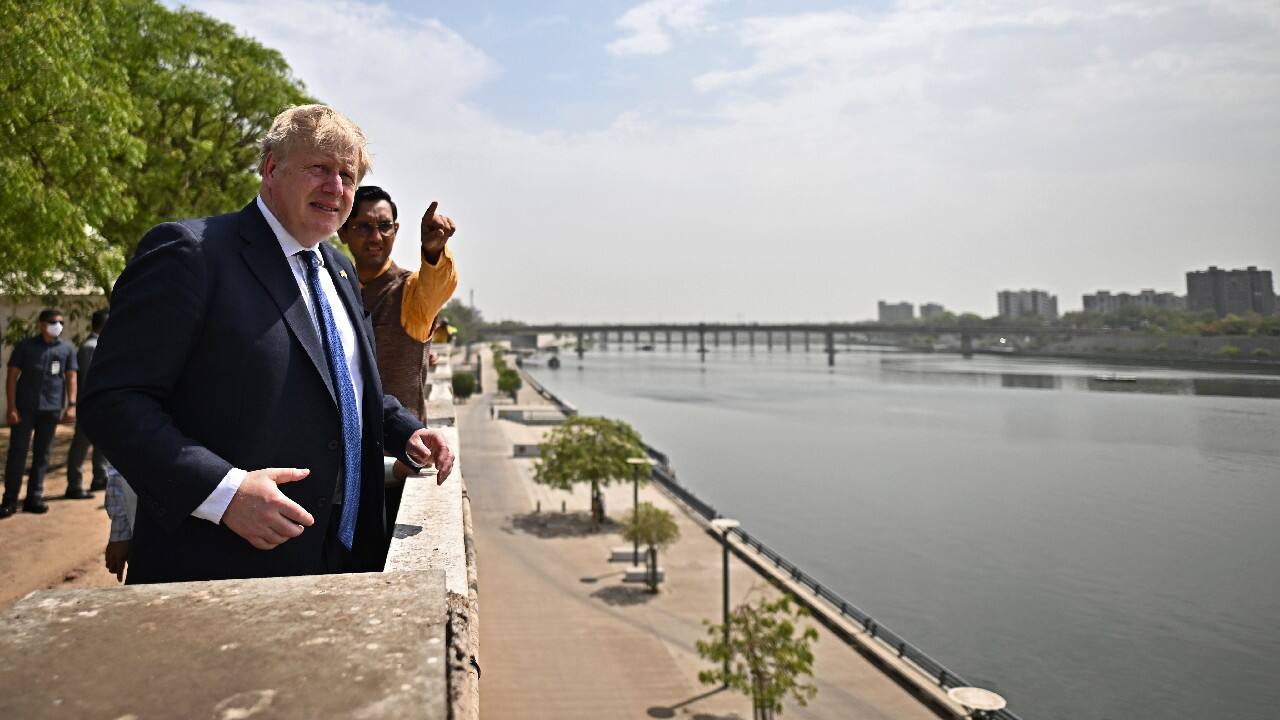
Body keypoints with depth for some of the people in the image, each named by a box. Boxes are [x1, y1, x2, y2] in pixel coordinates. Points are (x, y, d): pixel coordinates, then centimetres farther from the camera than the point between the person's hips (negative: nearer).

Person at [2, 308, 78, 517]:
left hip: (51, 409, 2)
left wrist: (71, 405, -3)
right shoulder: (25, 346, 3)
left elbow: (71, 377, 8)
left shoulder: (67, 349, 8)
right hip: (24, 408, -2)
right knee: (17, 453, 0)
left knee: (42, 454, 7)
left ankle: (34, 498, 14)